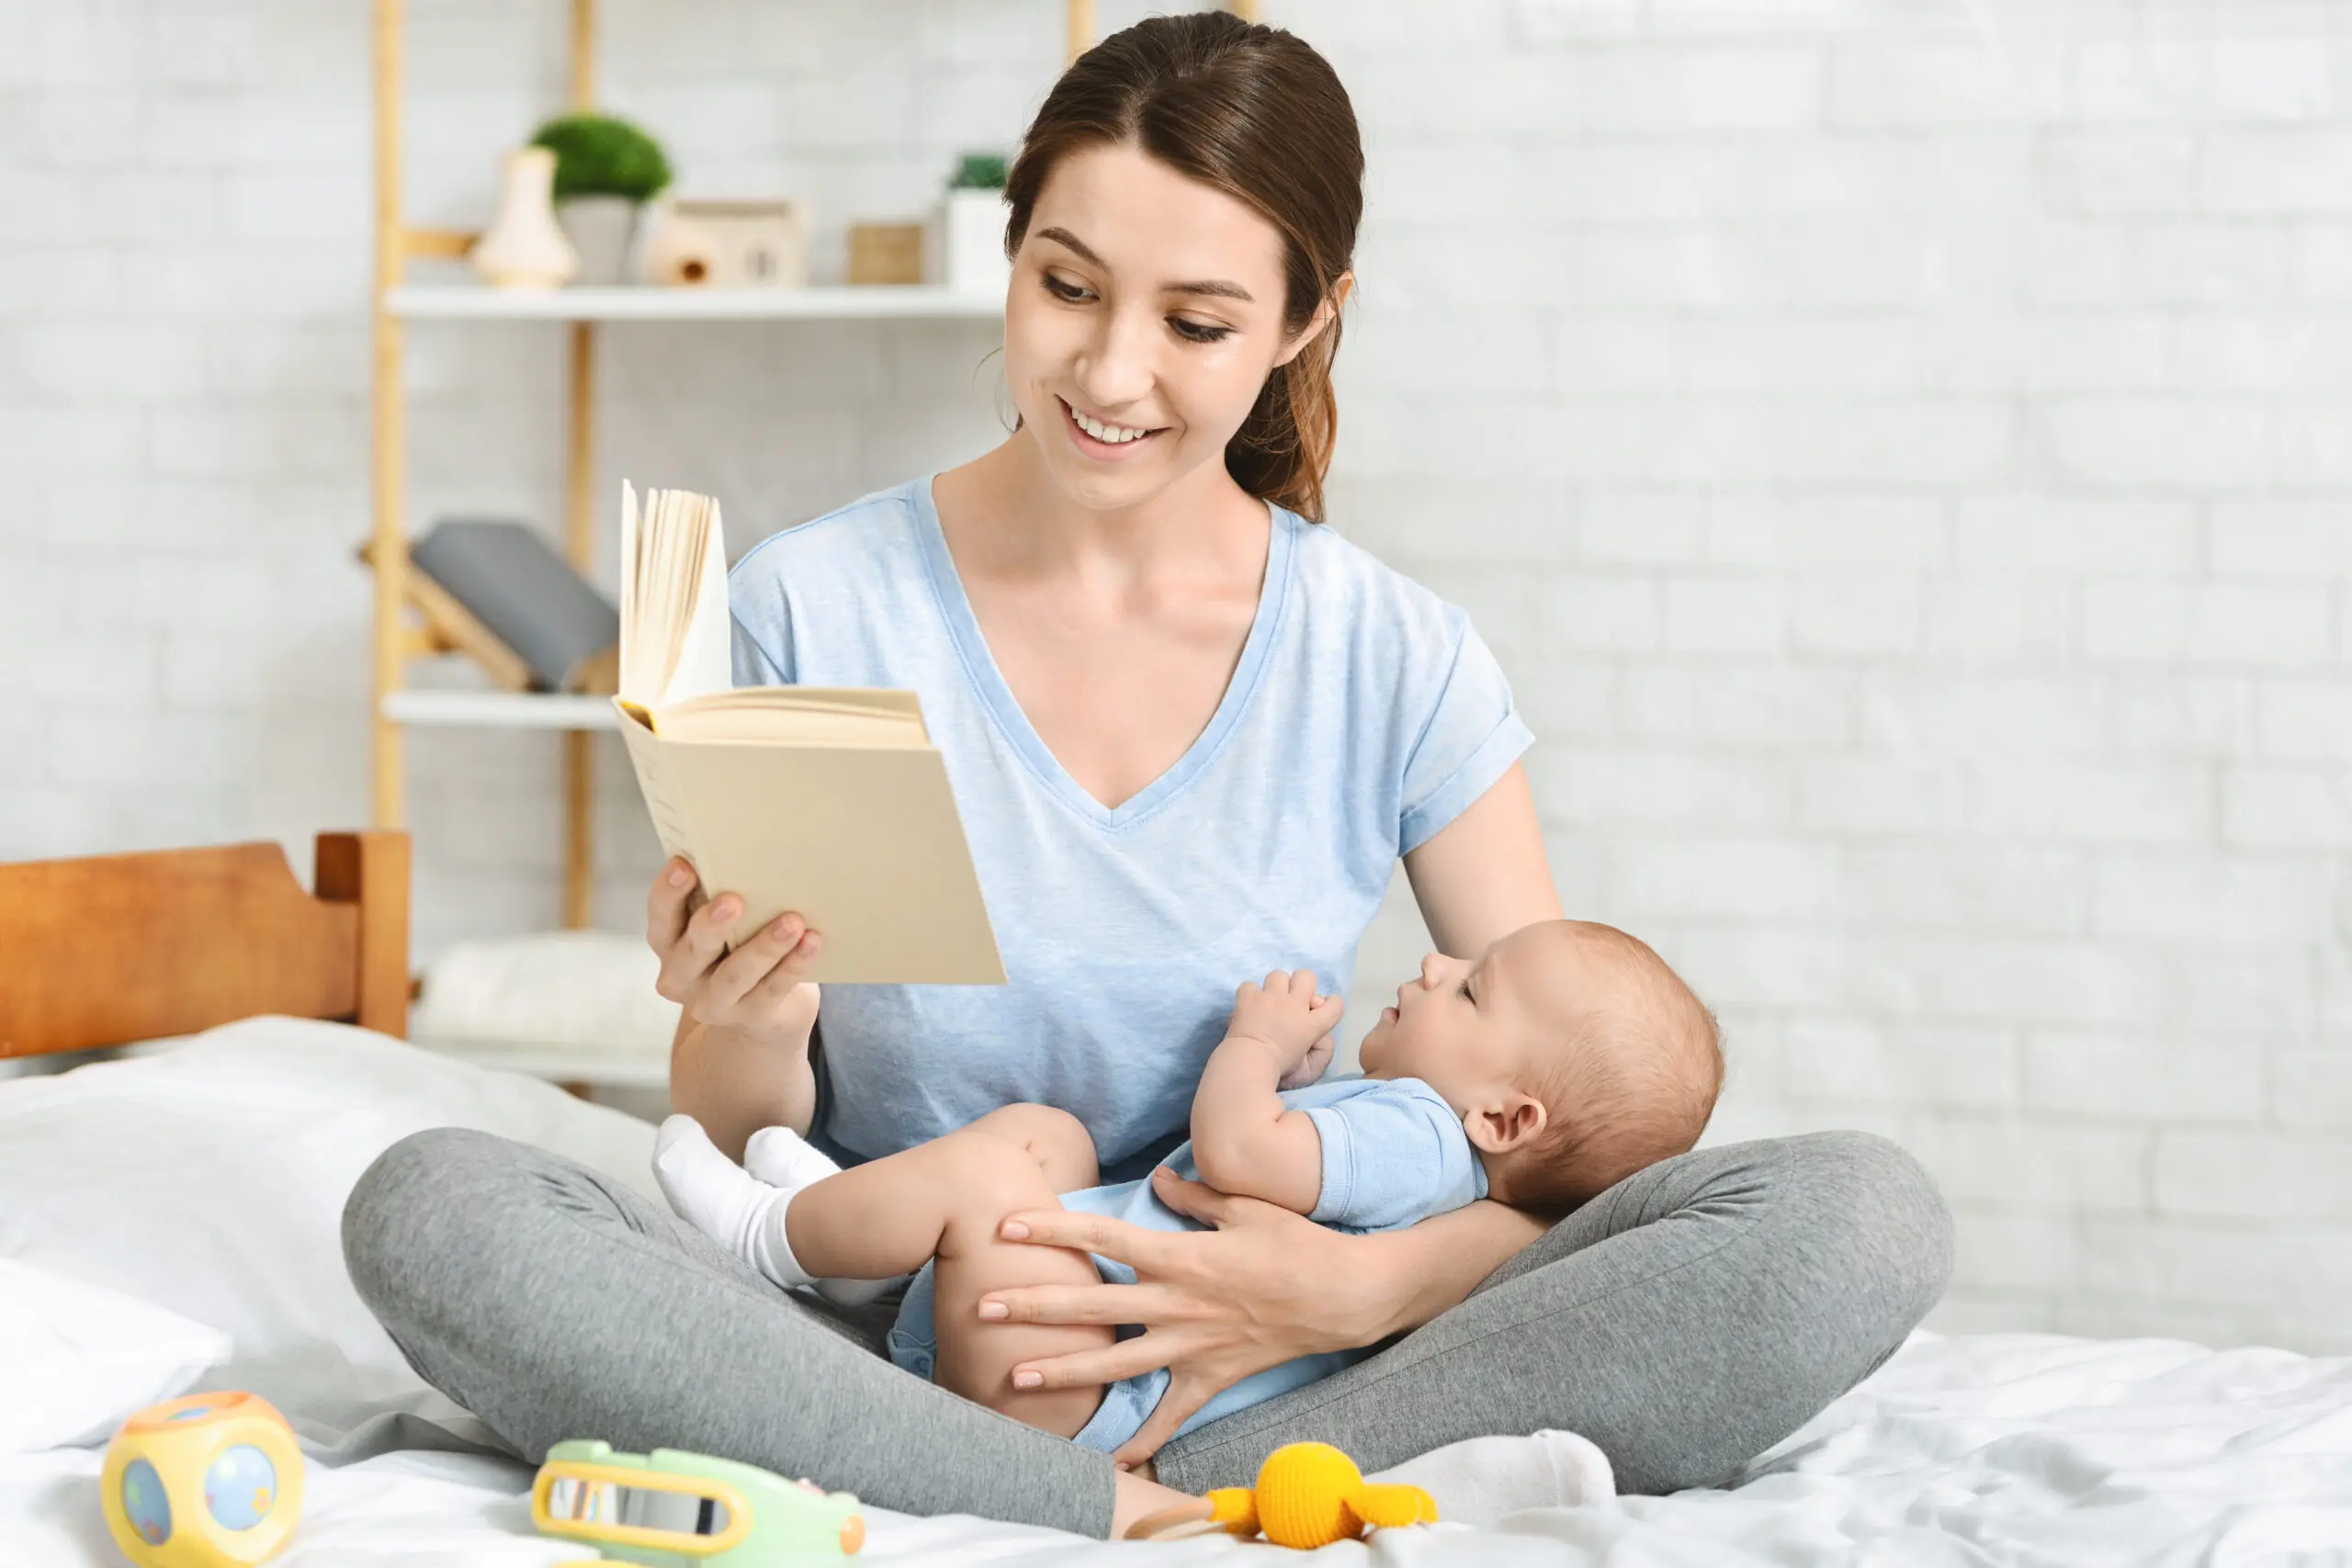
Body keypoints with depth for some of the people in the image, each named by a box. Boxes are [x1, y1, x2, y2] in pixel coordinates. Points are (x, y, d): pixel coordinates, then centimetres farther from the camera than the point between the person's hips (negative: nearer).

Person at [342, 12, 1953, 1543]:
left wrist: (1368, 1286, -22)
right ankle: (1154, 1517, -28)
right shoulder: (810, 609, -2)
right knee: (429, 1206, -28)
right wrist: (741, 1025, -22)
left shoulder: (1400, 665, 1)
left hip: (1255, 1368, 1)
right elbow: (747, 1151, 2)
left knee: (1861, 1214, -20)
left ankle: (1169, 1499, -27)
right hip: (889, 1351, 0)